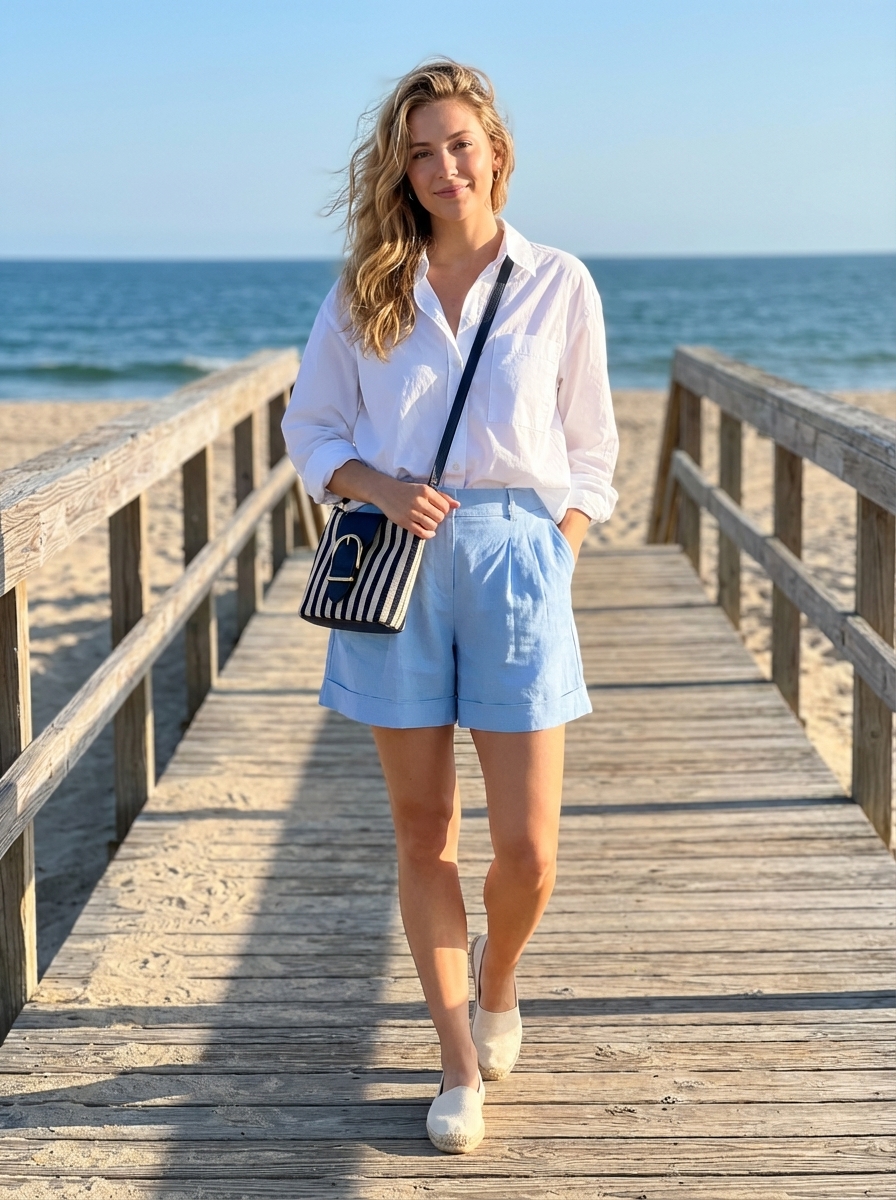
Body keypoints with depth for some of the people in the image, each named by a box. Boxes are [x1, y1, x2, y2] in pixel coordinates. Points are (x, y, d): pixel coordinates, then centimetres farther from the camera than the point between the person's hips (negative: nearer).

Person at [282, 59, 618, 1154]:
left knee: (529, 850, -3)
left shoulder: (559, 285, 4)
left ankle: (496, 982, 31)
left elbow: (589, 451, 9)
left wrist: (554, 566, -1)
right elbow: (309, 426, 10)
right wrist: (379, 486, -9)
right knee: (423, 834, 6)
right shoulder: (364, 291, 6)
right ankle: (460, 1066, 20)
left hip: (515, 560, -1)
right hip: (395, 564, 1)